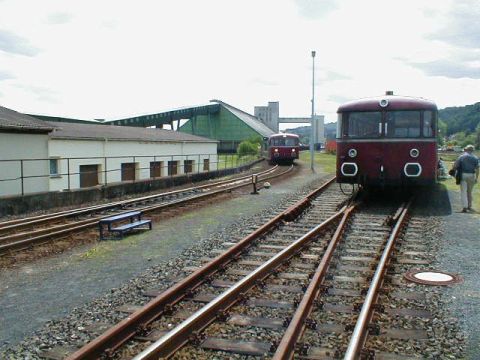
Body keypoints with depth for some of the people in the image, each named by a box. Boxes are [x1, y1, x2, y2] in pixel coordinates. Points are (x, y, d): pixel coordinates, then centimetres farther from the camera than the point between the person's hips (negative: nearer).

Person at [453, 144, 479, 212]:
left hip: (463, 175, -2)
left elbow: (455, 166, -8)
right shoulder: (475, 158, 4)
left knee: (464, 192, -3)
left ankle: (465, 207, -13)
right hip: (472, 175, 2)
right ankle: (469, 206, 23)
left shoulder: (461, 157, -1)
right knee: (469, 192, 15)